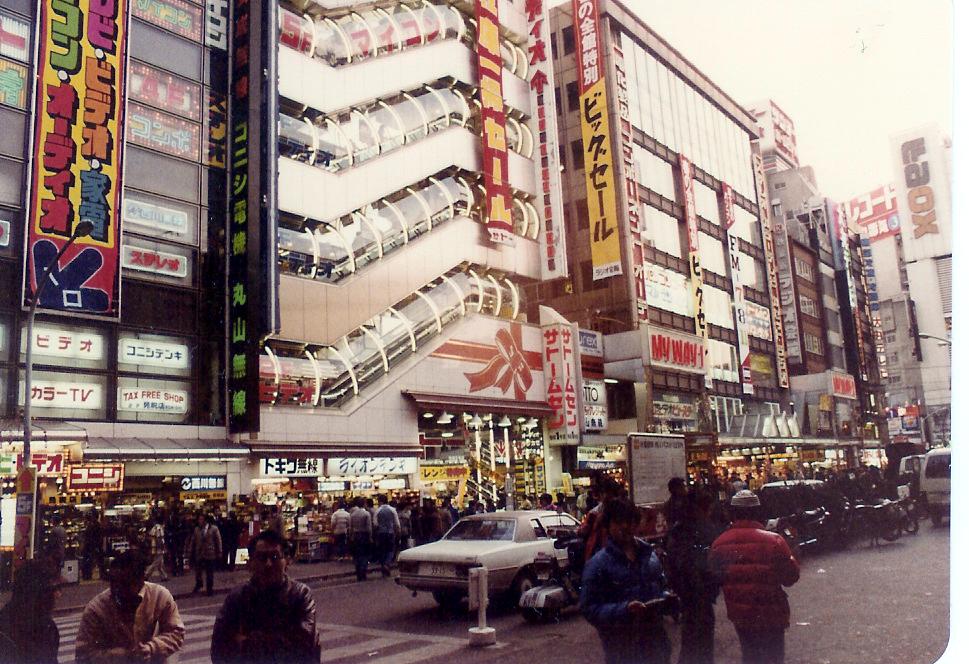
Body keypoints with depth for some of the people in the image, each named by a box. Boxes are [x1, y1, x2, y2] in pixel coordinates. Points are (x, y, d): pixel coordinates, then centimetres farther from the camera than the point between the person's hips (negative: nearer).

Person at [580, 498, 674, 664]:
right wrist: (625, 609, -25)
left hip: (656, 641, 5)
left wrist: (666, 598, -1)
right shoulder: (598, 564, -10)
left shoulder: (649, 553, 8)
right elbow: (589, 609, -14)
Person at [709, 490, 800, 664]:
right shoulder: (773, 541, -20)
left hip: (739, 616, 3)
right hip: (770, 616, -3)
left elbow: (716, 578, 2)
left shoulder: (719, 544, -10)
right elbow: (791, 576, -11)